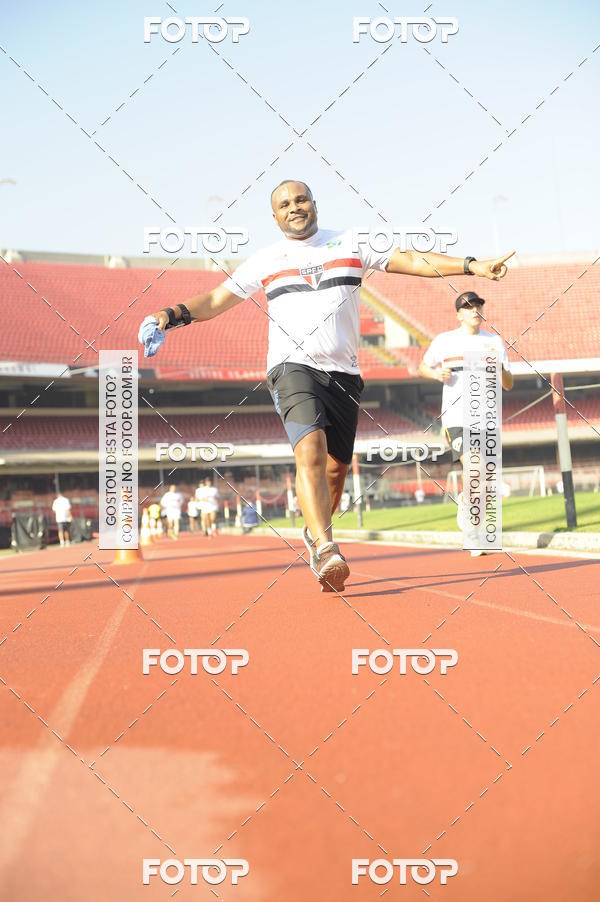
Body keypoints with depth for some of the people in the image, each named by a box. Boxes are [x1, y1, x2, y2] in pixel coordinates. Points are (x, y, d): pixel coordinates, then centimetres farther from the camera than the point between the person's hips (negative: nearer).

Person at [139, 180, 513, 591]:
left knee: (336, 468, 6)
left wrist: (471, 266, -5)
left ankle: (315, 532, 32)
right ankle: (325, 550, -33)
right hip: (293, 367, -3)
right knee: (311, 451, -25)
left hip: (343, 372, 3)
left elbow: (410, 260, 4)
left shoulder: (351, 243, 9)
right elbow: (216, 301, 12)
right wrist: (173, 314, -6)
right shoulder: (266, 260, 10)